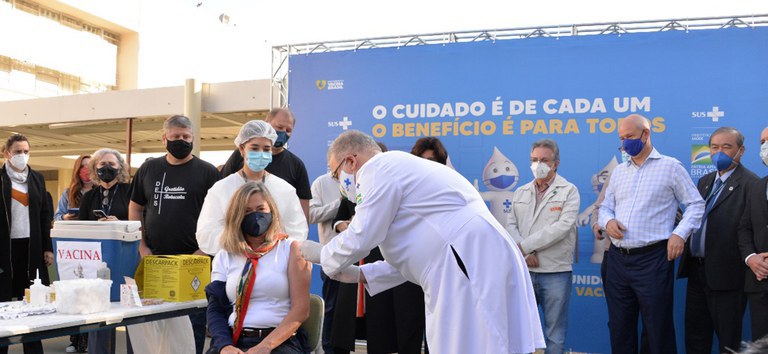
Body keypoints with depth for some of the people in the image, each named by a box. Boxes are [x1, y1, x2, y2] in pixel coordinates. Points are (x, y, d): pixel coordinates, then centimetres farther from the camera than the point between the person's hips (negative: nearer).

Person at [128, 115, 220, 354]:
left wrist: (203, 250, -11)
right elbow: (135, 208, 16)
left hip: (193, 260, -3)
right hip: (154, 259, 3)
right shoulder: (148, 169, 11)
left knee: (193, 321, 2)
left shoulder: (207, 172, 1)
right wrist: (142, 247, 4)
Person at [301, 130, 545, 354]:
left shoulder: (378, 169, -4)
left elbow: (360, 239, -7)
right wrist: (360, 274, 27)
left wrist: (320, 254, 13)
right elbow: (414, 247, 28)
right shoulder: (398, 166, 28)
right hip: (475, 259, 10)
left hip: (469, 261, -10)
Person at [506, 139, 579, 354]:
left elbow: (562, 227, -15)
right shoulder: (521, 192, 12)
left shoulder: (569, 191, -3)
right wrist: (525, 253, -11)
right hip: (525, 271, 4)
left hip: (556, 272, -4)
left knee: (554, 334, 5)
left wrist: (524, 245, -15)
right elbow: (511, 225, 6)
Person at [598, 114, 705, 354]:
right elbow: (605, 207, 19)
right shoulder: (619, 171, 15)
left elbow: (696, 204, 1)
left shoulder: (670, 167, 0)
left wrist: (680, 233, -12)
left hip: (652, 259, -5)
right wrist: (608, 222, -4)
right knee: (619, 328, 11)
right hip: (617, 259, 5)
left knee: (658, 330, 1)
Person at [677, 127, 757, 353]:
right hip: (697, 270, 8)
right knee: (695, 334, 16)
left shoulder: (750, 184, -12)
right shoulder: (705, 181, 15)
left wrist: (749, 262, -19)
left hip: (726, 274, -8)